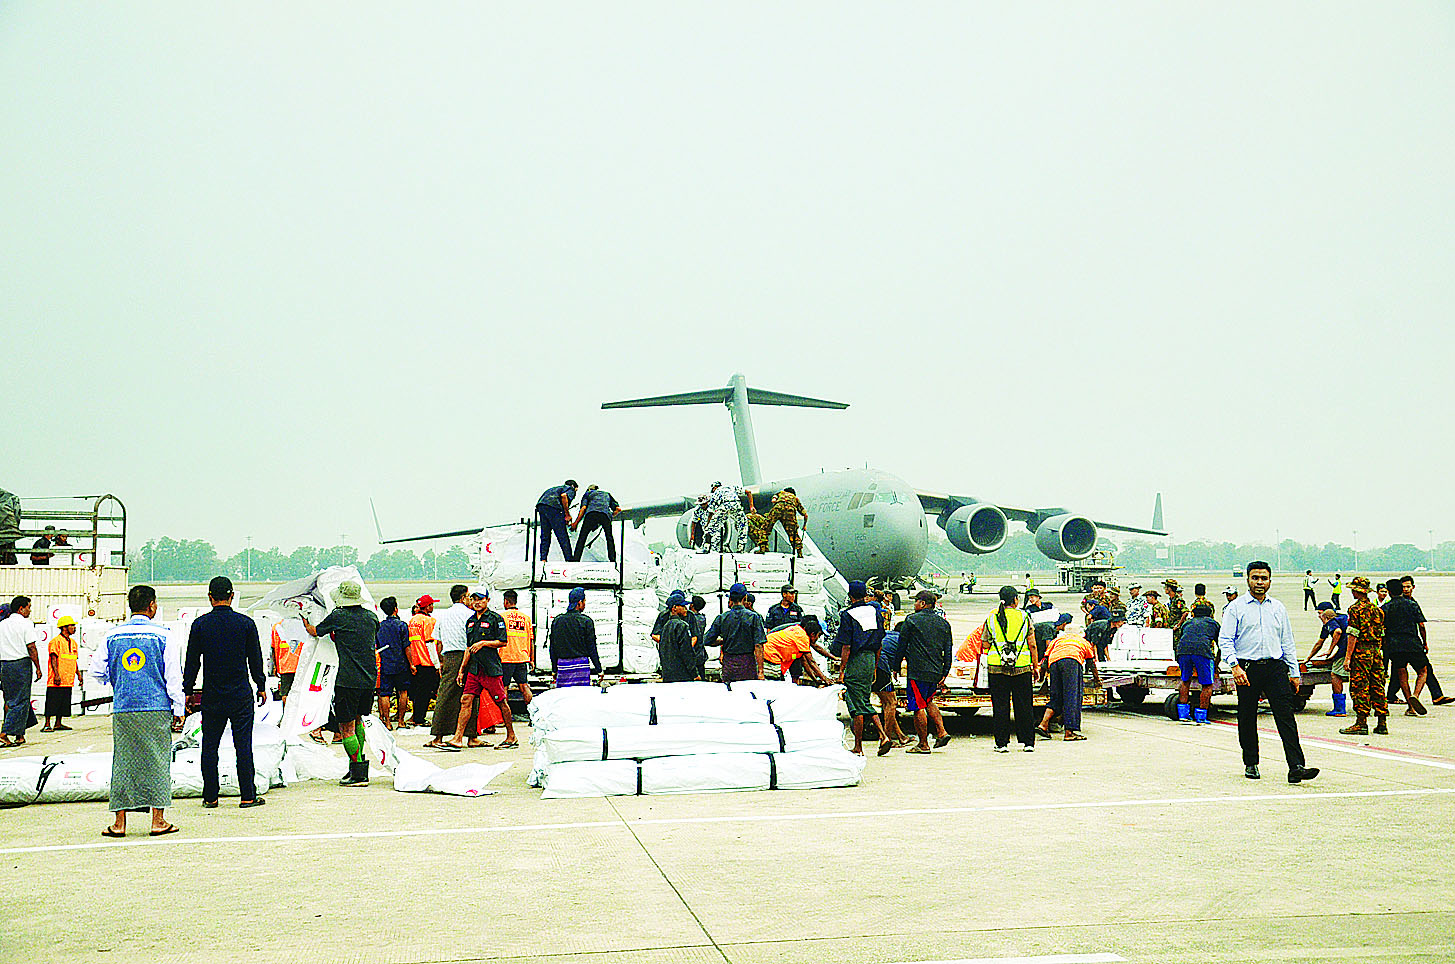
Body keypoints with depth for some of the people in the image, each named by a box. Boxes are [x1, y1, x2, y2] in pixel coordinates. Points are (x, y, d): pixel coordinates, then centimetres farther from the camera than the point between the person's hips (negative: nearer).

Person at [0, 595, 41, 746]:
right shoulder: (26, 623, -6)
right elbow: (31, 648, -11)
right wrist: (38, 667, -6)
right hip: (21, 664, -7)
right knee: (20, 701, -3)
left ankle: (19, 735, 14)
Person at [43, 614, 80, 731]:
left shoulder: (72, 642, 17)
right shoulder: (56, 641, -8)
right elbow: (53, 658, -14)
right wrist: (57, 674, -22)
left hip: (68, 680, 8)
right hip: (57, 680, -8)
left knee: (64, 703, 10)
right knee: (52, 702, -7)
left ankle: (58, 724, 16)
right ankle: (47, 725, -6)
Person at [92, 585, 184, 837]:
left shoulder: (113, 636, 4)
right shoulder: (161, 635, -4)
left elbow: (95, 671, 9)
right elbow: (173, 676, -4)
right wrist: (178, 709, 2)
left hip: (123, 710, 3)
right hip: (156, 709, -3)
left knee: (123, 762, 8)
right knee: (157, 762, 4)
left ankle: (120, 822, 9)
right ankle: (158, 820, 6)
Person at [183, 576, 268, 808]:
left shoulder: (200, 624, -2)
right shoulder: (246, 623, -3)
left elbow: (192, 661, 2)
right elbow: (256, 660, 3)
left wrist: (187, 691, 11)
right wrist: (261, 687, 14)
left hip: (212, 698, 1)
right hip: (241, 697, -1)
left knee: (209, 747, 8)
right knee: (243, 746, 1)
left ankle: (210, 797, 12)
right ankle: (248, 796, 1)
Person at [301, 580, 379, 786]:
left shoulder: (338, 617, -7)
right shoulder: (371, 617, 7)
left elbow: (315, 631, 9)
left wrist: (305, 623, 33)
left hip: (347, 680, -6)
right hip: (369, 679, 6)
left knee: (347, 727, -1)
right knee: (357, 719, 23)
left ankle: (359, 775, -5)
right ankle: (360, 767, 24)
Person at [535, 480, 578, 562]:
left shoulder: (557, 487, 36)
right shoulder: (571, 489, 14)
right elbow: (564, 495, -10)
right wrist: (567, 513, -4)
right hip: (553, 506, -7)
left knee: (545, 536, 12)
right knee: (563, 535, -1)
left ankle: (543, 559, 6)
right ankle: (569, 559, 0)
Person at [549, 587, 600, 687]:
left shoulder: (556, 621, 6)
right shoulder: (586, 621, -6)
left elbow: (552, 649, 10)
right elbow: (592, 648, -5)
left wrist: (554, 670, 18)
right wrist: (599, 669, 2)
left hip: (562, 666, 3)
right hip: (581, 665, -3)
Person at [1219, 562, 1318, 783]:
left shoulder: (1278, 608, 14)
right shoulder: (1236, 608, 2)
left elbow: (1288, 642, 17)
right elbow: (1225, 640, -5)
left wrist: (1294, 672, 12)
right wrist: (1235, 666, -20)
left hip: (1276, 667, 2)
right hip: (1248, 668, -2)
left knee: (1286, 716, -9)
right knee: (1247, 719, 6)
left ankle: (1296, 767, -16)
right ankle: (1250, 764, 22)